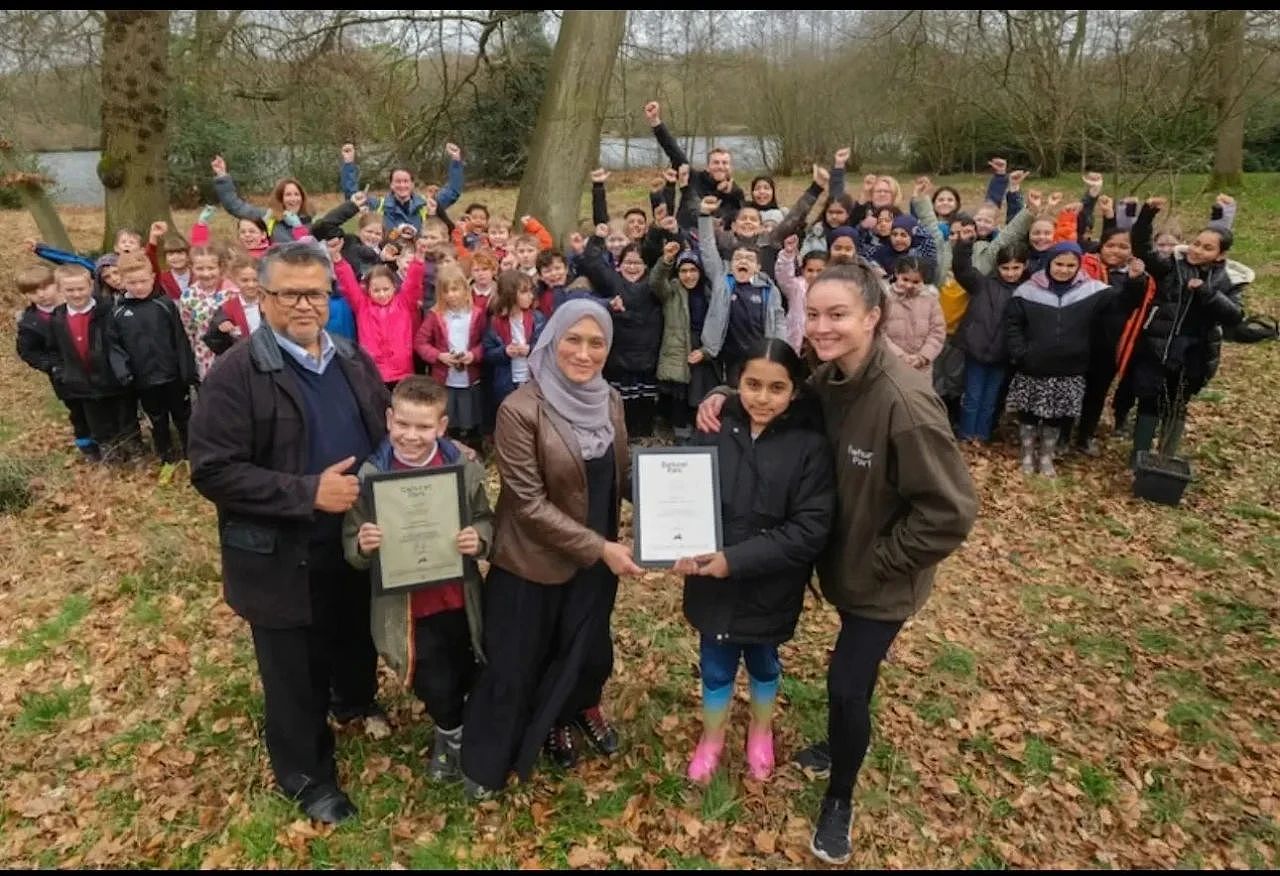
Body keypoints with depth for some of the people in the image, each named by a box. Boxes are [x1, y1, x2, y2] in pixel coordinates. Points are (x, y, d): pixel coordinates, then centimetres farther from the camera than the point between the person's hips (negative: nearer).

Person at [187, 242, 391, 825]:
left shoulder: (354, 361, 2)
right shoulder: (236, 374, -17)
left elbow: (385, 436, 12)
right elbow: (212, 470, -21)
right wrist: (309, 492, -27)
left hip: (357, 544, 6)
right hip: (282, 558, -5)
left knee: (357, 639, 27)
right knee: (296, 674, 12)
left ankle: (356, 701, 58)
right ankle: (307, 775, 35)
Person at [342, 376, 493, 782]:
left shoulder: (464, 468, -10)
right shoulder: (370, 475, -12)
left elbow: (485, 521, 0)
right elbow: (351, 547, -5)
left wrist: (480, 539, -22)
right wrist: (363, 546, -28)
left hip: (459, 599, 2)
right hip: (406, 606, -1)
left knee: (466, 677, 19)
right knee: (436, 687, 8)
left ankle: (451, 732, 54)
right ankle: (453, 734, 43)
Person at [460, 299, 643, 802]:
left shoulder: (610, 401, -2)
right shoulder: (521, 410, -22)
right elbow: (529, 503, -21)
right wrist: (600, 547, -23)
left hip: (598, 557, 5)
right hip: (533, 563, -5)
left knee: (587, 647, 23)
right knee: (516, 664, 11)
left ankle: (576, 710, 55)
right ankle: (487, 761, 35)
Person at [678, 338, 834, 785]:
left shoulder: (810, 447, -16)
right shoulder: (716, 431, -12)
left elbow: (810, 530, -19)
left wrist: (736, 559, -24)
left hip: (770, 588, -1)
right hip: (712, 582, 1)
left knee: (763, 662, 23)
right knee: (715, 664, 18)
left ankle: (761, 731, 53)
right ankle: (712, 737, 47)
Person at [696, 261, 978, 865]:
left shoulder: (905, 401, -32)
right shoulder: (827, 380, -8)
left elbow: (950, 510, -29)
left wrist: (880, 559, -19)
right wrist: (727, 401, -9)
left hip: (881, 578, -6)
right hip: (842, 561, 6)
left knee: (846, 684, 2)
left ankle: (839, 800, 29)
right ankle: (840, 747, 52)